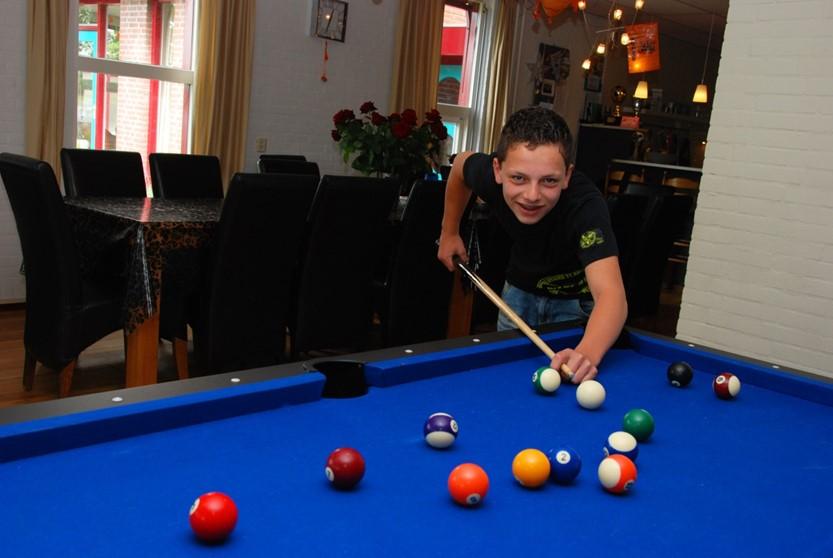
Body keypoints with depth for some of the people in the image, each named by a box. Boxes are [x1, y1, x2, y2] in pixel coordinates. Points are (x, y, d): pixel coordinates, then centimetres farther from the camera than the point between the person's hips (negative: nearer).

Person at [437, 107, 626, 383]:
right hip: (521, 287, 4)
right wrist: (449, 232, 0)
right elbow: (462, 162, -3)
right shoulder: (488, 175, -29)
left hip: (577, 300, -3)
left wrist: (587, 353, -73)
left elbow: (610, 294, -54)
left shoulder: (586, 206, -41)